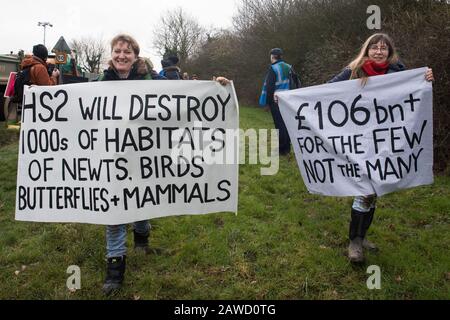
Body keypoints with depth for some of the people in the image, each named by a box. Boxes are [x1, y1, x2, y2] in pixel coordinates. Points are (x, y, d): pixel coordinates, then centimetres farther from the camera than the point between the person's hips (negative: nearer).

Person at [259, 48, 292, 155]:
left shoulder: (273, 68, -11)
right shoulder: (288, 67, 9)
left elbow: (269, 86, -16)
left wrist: (268, 101, -10)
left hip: (276, 100, -6)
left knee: (279, 124, -4)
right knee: (286, 123, 12)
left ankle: (282, 149, -2)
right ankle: (287, 147, 18)